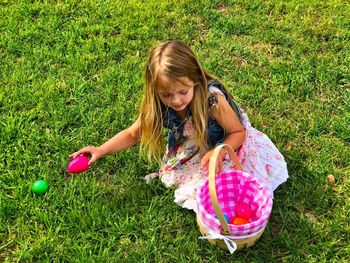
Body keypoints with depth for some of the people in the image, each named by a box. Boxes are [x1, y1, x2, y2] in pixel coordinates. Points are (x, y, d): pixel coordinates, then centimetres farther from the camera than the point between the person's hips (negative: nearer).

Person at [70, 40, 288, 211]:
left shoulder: (211, 98, -36)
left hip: (227, 144, -3)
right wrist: (101, 150, -21)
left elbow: (238, 132, -22)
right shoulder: (157, 106, -24)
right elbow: (132, 134, -9)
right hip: (194, 152, 4)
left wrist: (218, 153, -41)